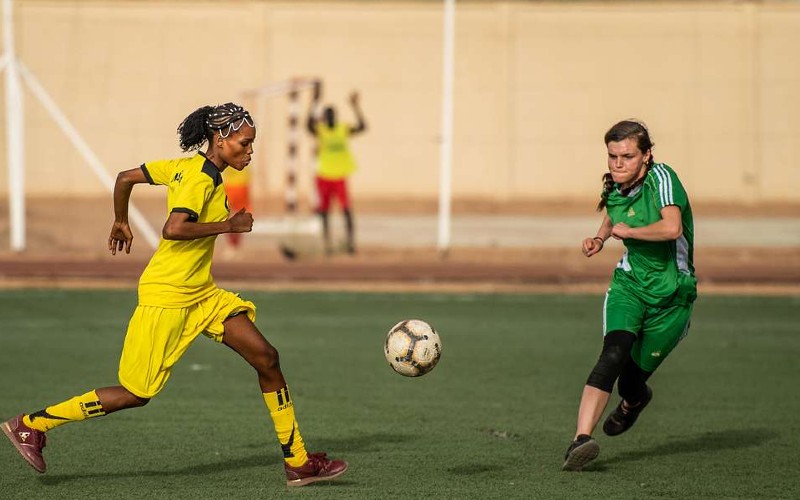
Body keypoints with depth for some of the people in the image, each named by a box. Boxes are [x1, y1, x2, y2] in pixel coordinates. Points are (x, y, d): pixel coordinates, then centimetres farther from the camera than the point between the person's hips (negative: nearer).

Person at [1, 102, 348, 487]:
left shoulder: (186, 167, 8)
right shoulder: (201, 178, -18)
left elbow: (125, 178, 14)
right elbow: (173, 230, -31)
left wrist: (120, 222, 29)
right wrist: (229, 225, -21)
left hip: (201, 294, 10)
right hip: (166, 297, -10)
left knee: (266, 358, 1)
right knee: (136, 394, -2)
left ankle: (298, 462, 6)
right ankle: (31, 424, 11)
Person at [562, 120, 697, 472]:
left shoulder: (661, 177, -18)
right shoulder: (614, 187, 2)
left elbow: (672, 228, -35)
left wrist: (627, 230, -20)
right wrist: (601, 237, 8)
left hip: (671, 293, -4)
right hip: (629, 282, 4)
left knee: (632, 382, 4)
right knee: (614, 353, -25)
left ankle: (632, 401, 45)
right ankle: (580, 440, -37)